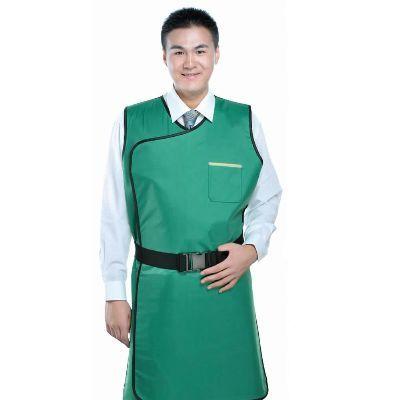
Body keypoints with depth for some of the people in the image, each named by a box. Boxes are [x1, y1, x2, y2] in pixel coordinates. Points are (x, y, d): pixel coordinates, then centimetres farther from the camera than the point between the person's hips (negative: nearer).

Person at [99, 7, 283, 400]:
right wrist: (114, 294, 1)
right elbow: (114, 214, 0)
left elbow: (267, 198, 10)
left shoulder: (245, 121, 0)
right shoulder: (131, 124, -4)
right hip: (157, 290, -1)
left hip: (227, 284, 1)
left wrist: (253, 249, -7)